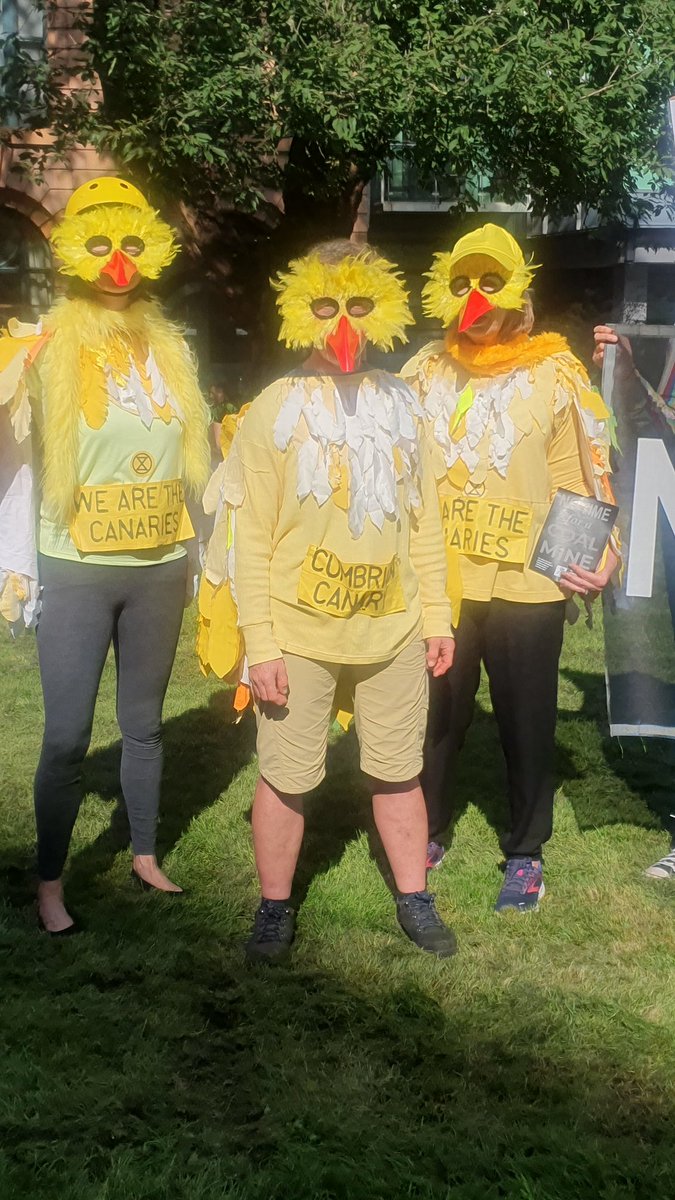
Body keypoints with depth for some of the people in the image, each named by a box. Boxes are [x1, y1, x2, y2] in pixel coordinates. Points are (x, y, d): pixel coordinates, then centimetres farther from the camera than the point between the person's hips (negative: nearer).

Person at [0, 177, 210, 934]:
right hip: (75, 574, -4)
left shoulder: (170, 349, 7)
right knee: (67, 736, -2)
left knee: (144, 723, 15)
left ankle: (145, 857, 30)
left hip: (158, 571, 4)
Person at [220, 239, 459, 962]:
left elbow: (423, 519, 11)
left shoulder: (399, 404, 6)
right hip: (300, 636, -3)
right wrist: (260, 644, -11)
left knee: (399, 772, 14)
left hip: (393, 632, 3)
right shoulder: (276, 408, -6)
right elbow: (251, 537, -7)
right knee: (286, 777, 7)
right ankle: (274, 910, 27)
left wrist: (436, 616, 9)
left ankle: (414, 903, 31)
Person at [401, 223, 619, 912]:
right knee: (436, 718, 12)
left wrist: (601, 556, -9)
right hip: (438, 583, 3)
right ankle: (428, 834, 31)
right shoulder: (426, 372, 7)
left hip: (526, 586, -2)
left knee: (526, 725, 8)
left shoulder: (553, 374, 0)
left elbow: (579, 480, 0)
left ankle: (525, 853, 24)